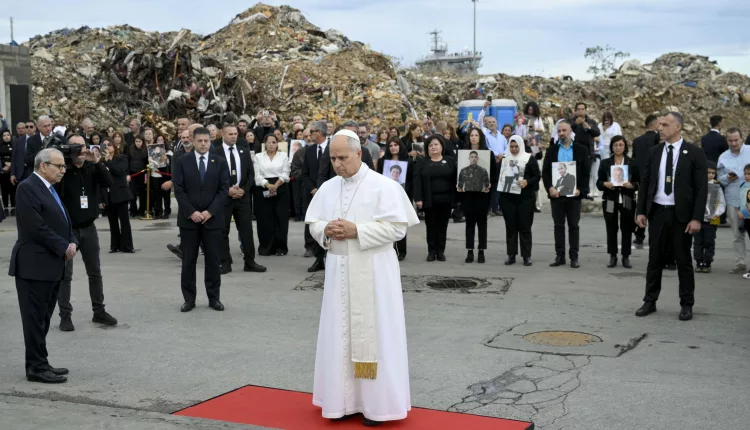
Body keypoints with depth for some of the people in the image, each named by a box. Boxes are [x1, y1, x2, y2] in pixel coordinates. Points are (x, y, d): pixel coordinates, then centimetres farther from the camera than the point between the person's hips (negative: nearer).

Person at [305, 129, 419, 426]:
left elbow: (397, 227, -13)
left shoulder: (383, 186, -8)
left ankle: (376, 402, 12)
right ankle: (343, 400, 20)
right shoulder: (327, 188, 9)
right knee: (340, 334, 8)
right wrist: (326, 230, -10)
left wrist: (357, 231, -19)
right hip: (339, 271, 5)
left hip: (373, 272, -5)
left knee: (373, 333, 1)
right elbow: (313, 223, 12)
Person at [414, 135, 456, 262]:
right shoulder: (421, 162, 5)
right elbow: (417, 181, -3)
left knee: (442, 226, 6)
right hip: (429, 200, 0)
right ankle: (431, 251, 11)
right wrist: (418, 198, -12)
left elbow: (456, 179, 2)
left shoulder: (450, 161, 7)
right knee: (431, 226, 4)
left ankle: (441, 251, 13)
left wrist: (455, 198, -7)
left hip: (445, 199, 1)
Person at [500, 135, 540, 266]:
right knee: (510, 227, 5)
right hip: (508, 197, 3)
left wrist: (527, 182, -17)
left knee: (525, 227, 0)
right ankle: (511, 255, 11)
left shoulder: (529, 159, 1)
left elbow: (537, 176, 0)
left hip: (525, 197, -2)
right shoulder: (504, 158, 9)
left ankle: (527, 256, 5)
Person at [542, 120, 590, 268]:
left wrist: (580, 189, -11)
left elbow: (586, 172, 0)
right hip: (556, 193, 2)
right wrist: (549, 188, -10)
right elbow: (545, 172, 4)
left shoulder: (581, 150, 3)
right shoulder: (551, 150, 8)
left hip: (574, 194, -1)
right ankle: (560, 256, 10)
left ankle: (574, 257, 9)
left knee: (573, 226, 4)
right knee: (558, 226, 5)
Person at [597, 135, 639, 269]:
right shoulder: (605, 163, 5)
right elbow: (598, 183, 5)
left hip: (627, 201, 0)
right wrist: (605, 184, -16)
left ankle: (626, 257, 10)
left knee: (626, 229, 2)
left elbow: (639, 182, 4)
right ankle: (612, 256, 10)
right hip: (610, 200, 0)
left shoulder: (632, 163, 4)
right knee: (611, 229, 2)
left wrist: (632, 185, -16)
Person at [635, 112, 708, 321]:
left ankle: (686, 304, 15)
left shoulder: (694, 153, -5)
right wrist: (641, 211, 3)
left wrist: (697, 218, -13)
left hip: (681, 214, -3)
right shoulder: (654, 152, 6)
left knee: (683, 260, 5)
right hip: (657, 212, 3)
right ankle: (650, 301, 18)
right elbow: (645, 183, 10)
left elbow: (702, 187, -7)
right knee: (655, 259, 9)